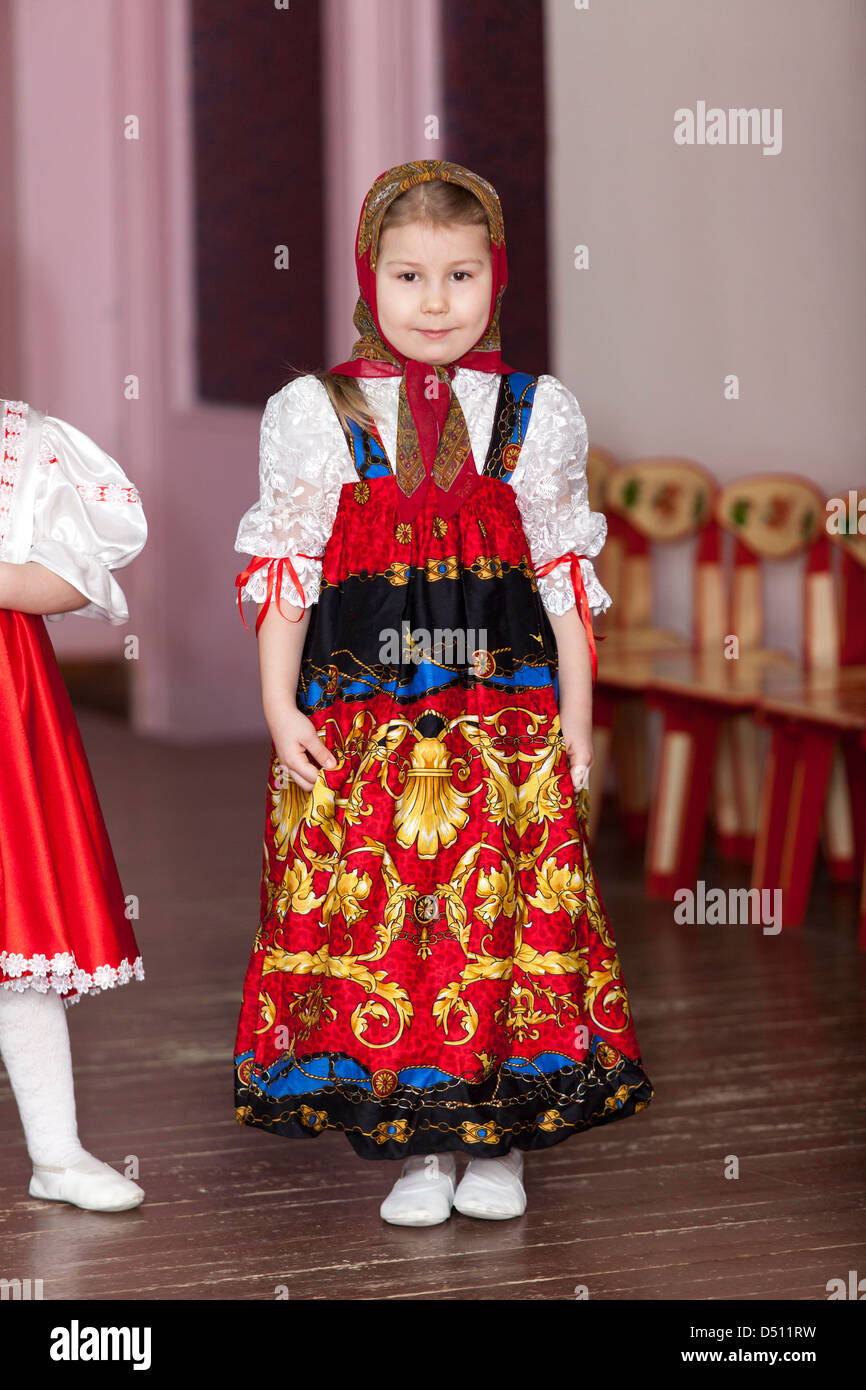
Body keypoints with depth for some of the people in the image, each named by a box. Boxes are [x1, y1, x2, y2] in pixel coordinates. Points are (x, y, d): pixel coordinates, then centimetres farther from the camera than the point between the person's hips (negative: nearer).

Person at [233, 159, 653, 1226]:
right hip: (360, 722, 0)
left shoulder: (535, 415, 6)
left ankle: (499, 1142, 12)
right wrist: (279, 708, -3)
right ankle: (414, 1148, 9)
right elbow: (283, 570, 4)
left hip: (507, 716, 1)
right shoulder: (315, 415, 2)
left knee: (506, 914, -2)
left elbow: (565, 573, 9)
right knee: (379, 916, -2)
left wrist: (576, 710, 5)